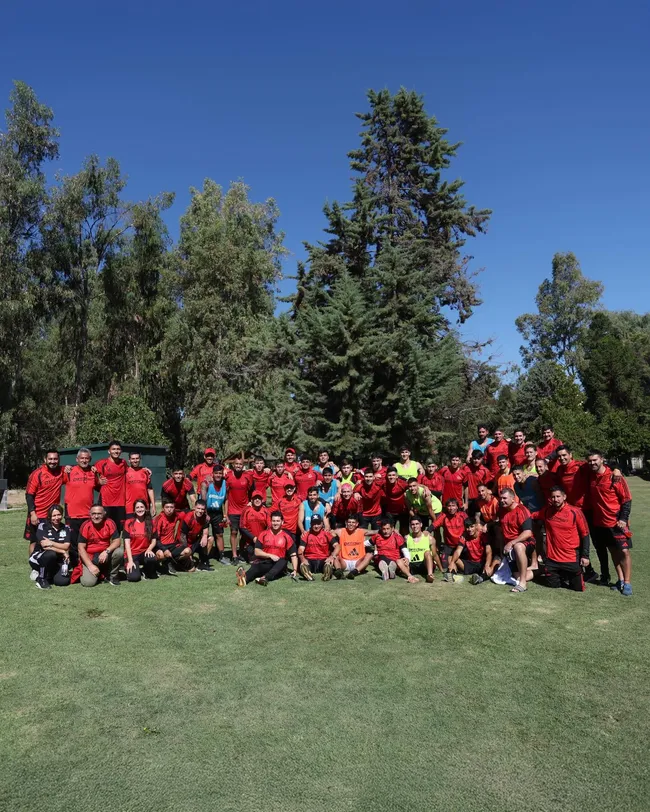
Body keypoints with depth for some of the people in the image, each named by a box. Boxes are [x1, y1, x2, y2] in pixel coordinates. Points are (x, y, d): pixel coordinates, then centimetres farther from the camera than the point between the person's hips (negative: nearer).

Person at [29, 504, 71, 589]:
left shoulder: (66, 529, 3)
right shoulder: (42, 526, -8)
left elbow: (66, 546, -9)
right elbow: (44, 546, -19)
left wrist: (51, 543, -21)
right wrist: (62, 551, -19)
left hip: (57, 561, 3)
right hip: (38, 558, -3)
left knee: (63, 581, -22)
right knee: (51, 554, -38)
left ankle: (49, 575, 12)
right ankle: (41, 578, -14)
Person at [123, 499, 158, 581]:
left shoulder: (151, 522, 4)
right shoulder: (128, 523, -2)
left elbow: (154, 541, 3)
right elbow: (127, 543, -7)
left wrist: (149, 549, -20)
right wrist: (130, 561, -16)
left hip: (145, 552, 1)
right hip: (132, 554, -1)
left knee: (151, 558, -36)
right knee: (134, 577, -26)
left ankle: (149, 573, -1)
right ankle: (130, 568, 11)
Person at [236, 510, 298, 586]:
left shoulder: (286, 537, 6)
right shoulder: (264, 534, 8)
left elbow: (293, 555, 2)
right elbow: (257, 552, 3)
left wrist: (295, 570, -11)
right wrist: (270, 555, -11)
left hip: (278, 566, 0)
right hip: (264, 563, 0)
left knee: (283, 561, -32)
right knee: (255, 566, -31)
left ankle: (265, 578, -56)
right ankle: (245, 577, -65)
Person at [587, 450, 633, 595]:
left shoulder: (615, 477, -14)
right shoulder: (590, 476, -1)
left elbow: (627, 499, -9)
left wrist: (623, 519, -16)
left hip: (616, 522, -4)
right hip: (598, 522, 4)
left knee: (624, 551, -3)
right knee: (614, 551, 13)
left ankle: (627, 583, 6)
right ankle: (620, 580, 22)